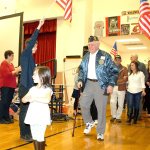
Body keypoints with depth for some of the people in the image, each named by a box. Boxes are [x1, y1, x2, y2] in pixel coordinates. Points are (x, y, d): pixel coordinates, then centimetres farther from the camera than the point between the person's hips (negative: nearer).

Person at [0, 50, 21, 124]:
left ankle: (6, 117, 18)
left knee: (8, 102, 11)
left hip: (11, 86, 8)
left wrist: (17, 71, 4)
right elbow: (7, 74, -18)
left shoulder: (11, 64, 15)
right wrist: (16, 70, -18)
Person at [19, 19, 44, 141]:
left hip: (31, 87, 8)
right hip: (25, 87, -8)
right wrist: (38, 28, -23)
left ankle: (29, 132, 23)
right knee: (24, 110, 0)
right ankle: (23, 134, 11)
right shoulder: (25, 54, -6)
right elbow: (31, 41, -20)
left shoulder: (31, 57, 15)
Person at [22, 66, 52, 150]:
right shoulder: (33, 89, 10)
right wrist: (28, 98, -15)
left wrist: (34, 98, -24)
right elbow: (23, 99, 7)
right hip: (32, 116, 6)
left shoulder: (47, 89, -9)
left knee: (40, 137, -2)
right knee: (34, 137, 14)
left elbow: (47, 100, -29)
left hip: (42, 116, -6)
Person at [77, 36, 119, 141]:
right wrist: (80, 80, 4)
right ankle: (89, 122, 29)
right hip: (89, 83, 5)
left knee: (101, 108, 1)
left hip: (101, 85, -4)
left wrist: (111, 84, -15)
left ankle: (100, 132, 16)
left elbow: (114, 71, -6)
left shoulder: (105, 56, -7)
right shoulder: (86, 56, 9)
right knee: (83, 104, 2)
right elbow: (81, 69, 19)